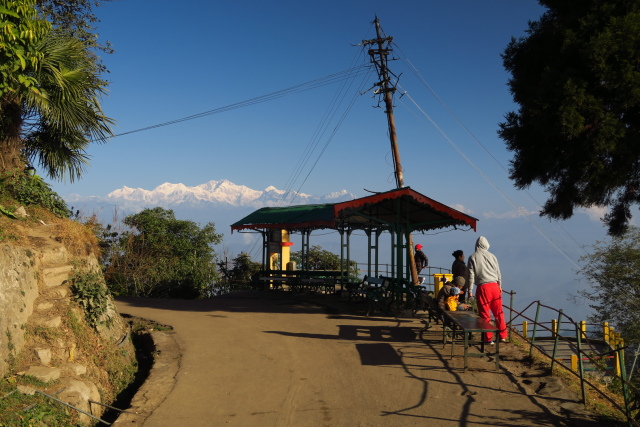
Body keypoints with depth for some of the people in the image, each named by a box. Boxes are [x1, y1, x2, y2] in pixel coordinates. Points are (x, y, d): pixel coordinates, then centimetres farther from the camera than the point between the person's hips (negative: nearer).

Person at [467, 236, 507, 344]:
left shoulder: (473, 258, -1)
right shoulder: (492, 256, 8)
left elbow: (471, 275, -4)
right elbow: (498, 273, 13)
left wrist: (470, 290, 0)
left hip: (482, 287, -3)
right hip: (494, 286, 4)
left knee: (485, 314, 4)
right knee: (499, 312, 13)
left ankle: (489, 338, 9)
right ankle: (502, 336, 19)